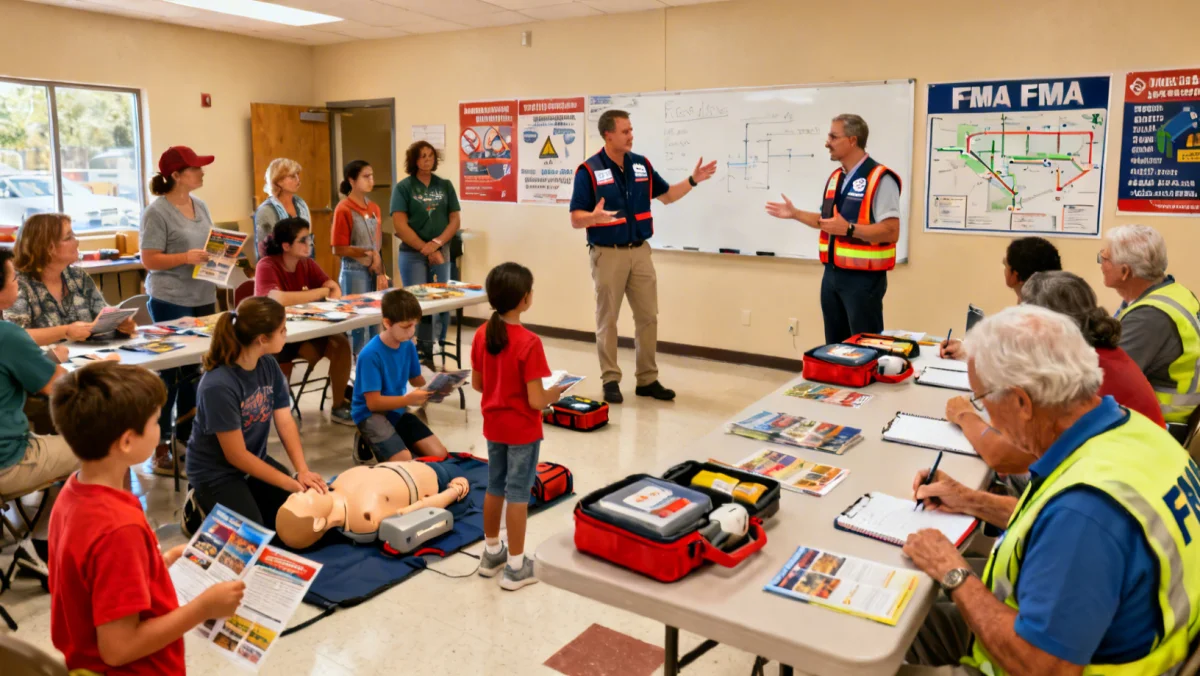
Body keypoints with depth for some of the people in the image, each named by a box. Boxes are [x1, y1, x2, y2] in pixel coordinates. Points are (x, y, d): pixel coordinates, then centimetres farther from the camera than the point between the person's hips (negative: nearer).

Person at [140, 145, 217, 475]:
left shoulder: (200, 206, 12)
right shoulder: (157, 211, -11)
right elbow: (149, 260, -13)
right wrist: (186, 258, -25)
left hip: (202, 299, 7)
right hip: (171, 302, -7)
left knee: (195, 369, 11)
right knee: (171, 373, -2)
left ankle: (187, 437, 23)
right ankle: (159, 445, 9)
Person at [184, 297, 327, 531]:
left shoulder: (269, 366, -7)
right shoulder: (218, 386, -28)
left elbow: (285, 423, -7)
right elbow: (236, 455, -24)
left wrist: (303, 471, -22)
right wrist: (291, 483, -24)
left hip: (255, 460, 6)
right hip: (216, 471, -6)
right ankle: (201, 512, 8)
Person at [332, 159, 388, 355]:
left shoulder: (374, 208, 9)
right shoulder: (344, 210, -10)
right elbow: (338, 249, -12)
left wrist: (381, 272, 4)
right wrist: (367, 253, -17)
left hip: (374, 272, 6)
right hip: (354, 273, -6)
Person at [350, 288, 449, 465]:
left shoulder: (408, 346, -4)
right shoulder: (370, 354, -23)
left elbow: (416, 380, 10)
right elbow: (373, 402, -23)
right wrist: (409, 399, -33)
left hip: (397, 411, 7)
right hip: (372, 415, -6)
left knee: (439, 454, -4)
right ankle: (366, 446, 4)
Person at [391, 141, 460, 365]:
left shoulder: (445, 185, 9)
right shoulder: (403, 187, 0)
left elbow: (455, 219, 4)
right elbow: (400, 225, -7)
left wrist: (436, 244, -10)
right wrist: (426, 250, -11)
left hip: (441, 252, 3)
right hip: (412, 254, -3)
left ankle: (436, 354, 11)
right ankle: (415, 355, 4)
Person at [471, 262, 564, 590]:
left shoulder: (482, 335, -5)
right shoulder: (529, 343, -24)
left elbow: (477, 384, 5)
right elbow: (536, 401, -23)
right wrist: (554, 394, -4)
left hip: (493, 426, 6)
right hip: (522, 431, -6)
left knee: (495, 487, 20)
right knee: (518, 494, 5)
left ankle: (491, 552, 35)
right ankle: (515, 566, 16)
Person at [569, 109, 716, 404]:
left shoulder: (642, 165, 6)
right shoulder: (589, 170, -11)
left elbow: (667, 195, 18)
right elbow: (576, 219, -12)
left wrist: (693, 180, 4)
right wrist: (595, 217, -33)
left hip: (640, 251, 5)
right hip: (608, 254, -5)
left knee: (648, 316, 7)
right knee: (607, 320, 4)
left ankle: (647, 379, 18)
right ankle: (611, 380, 15)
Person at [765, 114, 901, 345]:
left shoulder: (880, 179, -15)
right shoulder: (836, 177, 12)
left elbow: (891, 232, -21)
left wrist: (849, 230, -29)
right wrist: (795, 213, 14)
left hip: (863, 277, -8)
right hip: (833, 274, 8)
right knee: (835, 346, 16)